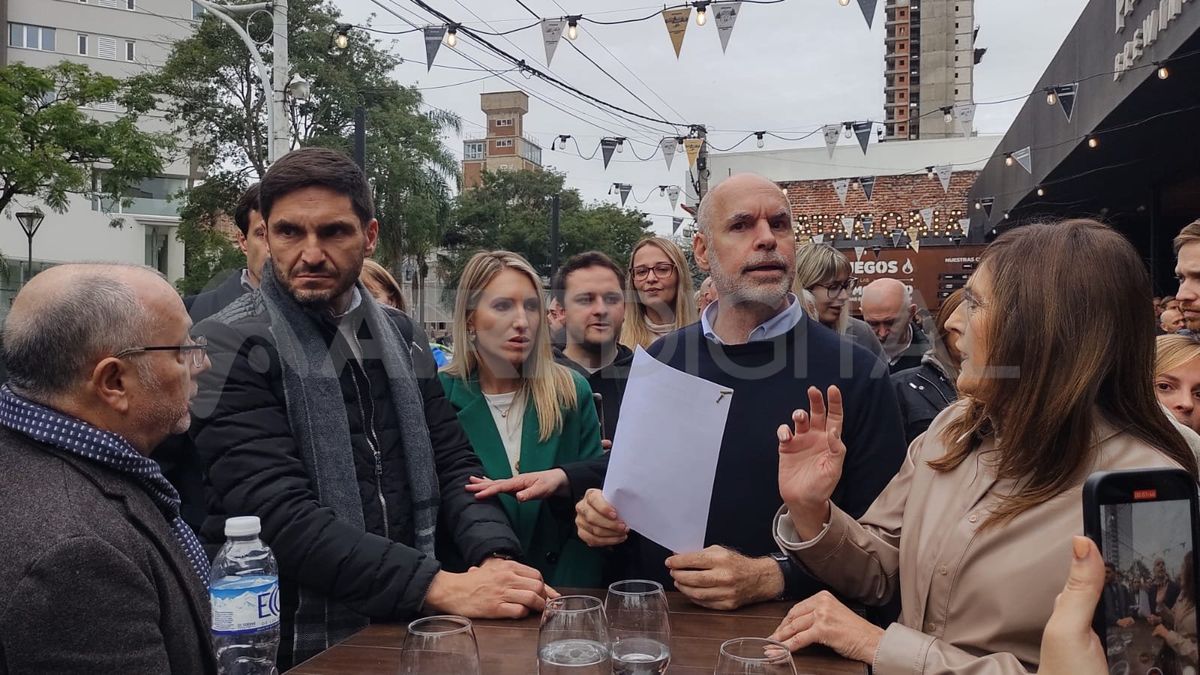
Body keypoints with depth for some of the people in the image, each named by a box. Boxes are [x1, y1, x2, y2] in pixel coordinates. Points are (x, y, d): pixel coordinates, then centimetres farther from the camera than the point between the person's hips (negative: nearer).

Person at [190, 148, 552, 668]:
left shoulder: (403, 339, 8)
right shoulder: (232, 347, -10)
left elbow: (452, 465, 7)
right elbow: (280, 515, -18)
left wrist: (495, 557, -11)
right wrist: (440, 587, -24)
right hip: (301, 645, -4)